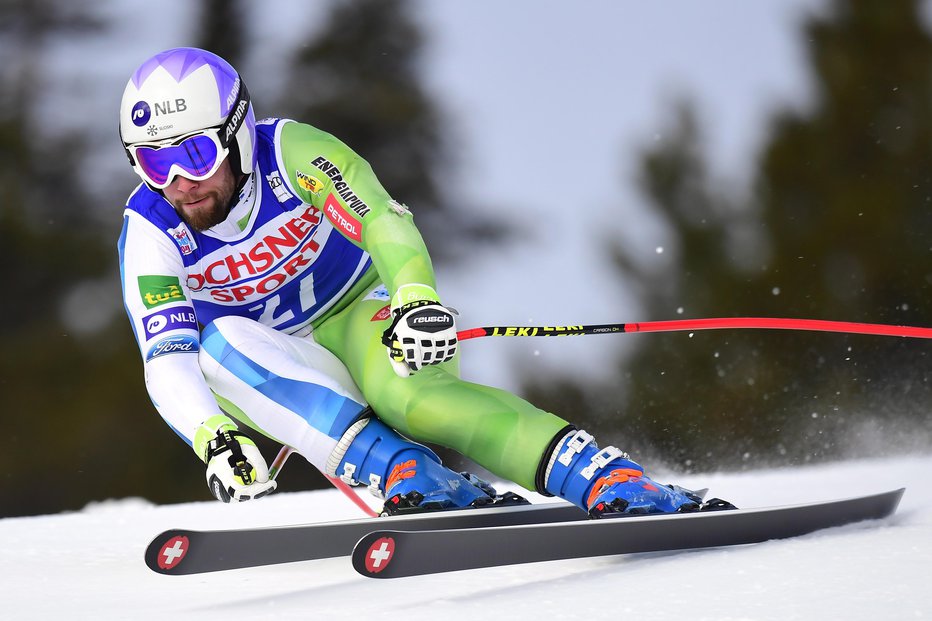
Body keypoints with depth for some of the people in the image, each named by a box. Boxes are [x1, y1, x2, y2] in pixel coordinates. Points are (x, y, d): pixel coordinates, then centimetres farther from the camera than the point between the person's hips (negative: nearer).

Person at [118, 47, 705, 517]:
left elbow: (380, 216, -30)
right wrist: (216, 439, -43)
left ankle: (621, 484, -46)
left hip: (362, 309, -3)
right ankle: (409, 475, -40)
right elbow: (167, 362, -24)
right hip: (284, 370, 3)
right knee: (220, 347, -31)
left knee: (410, 393, -37)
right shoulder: (149, 230, -16)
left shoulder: (289, 151, -20)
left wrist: (416, 295, -51)